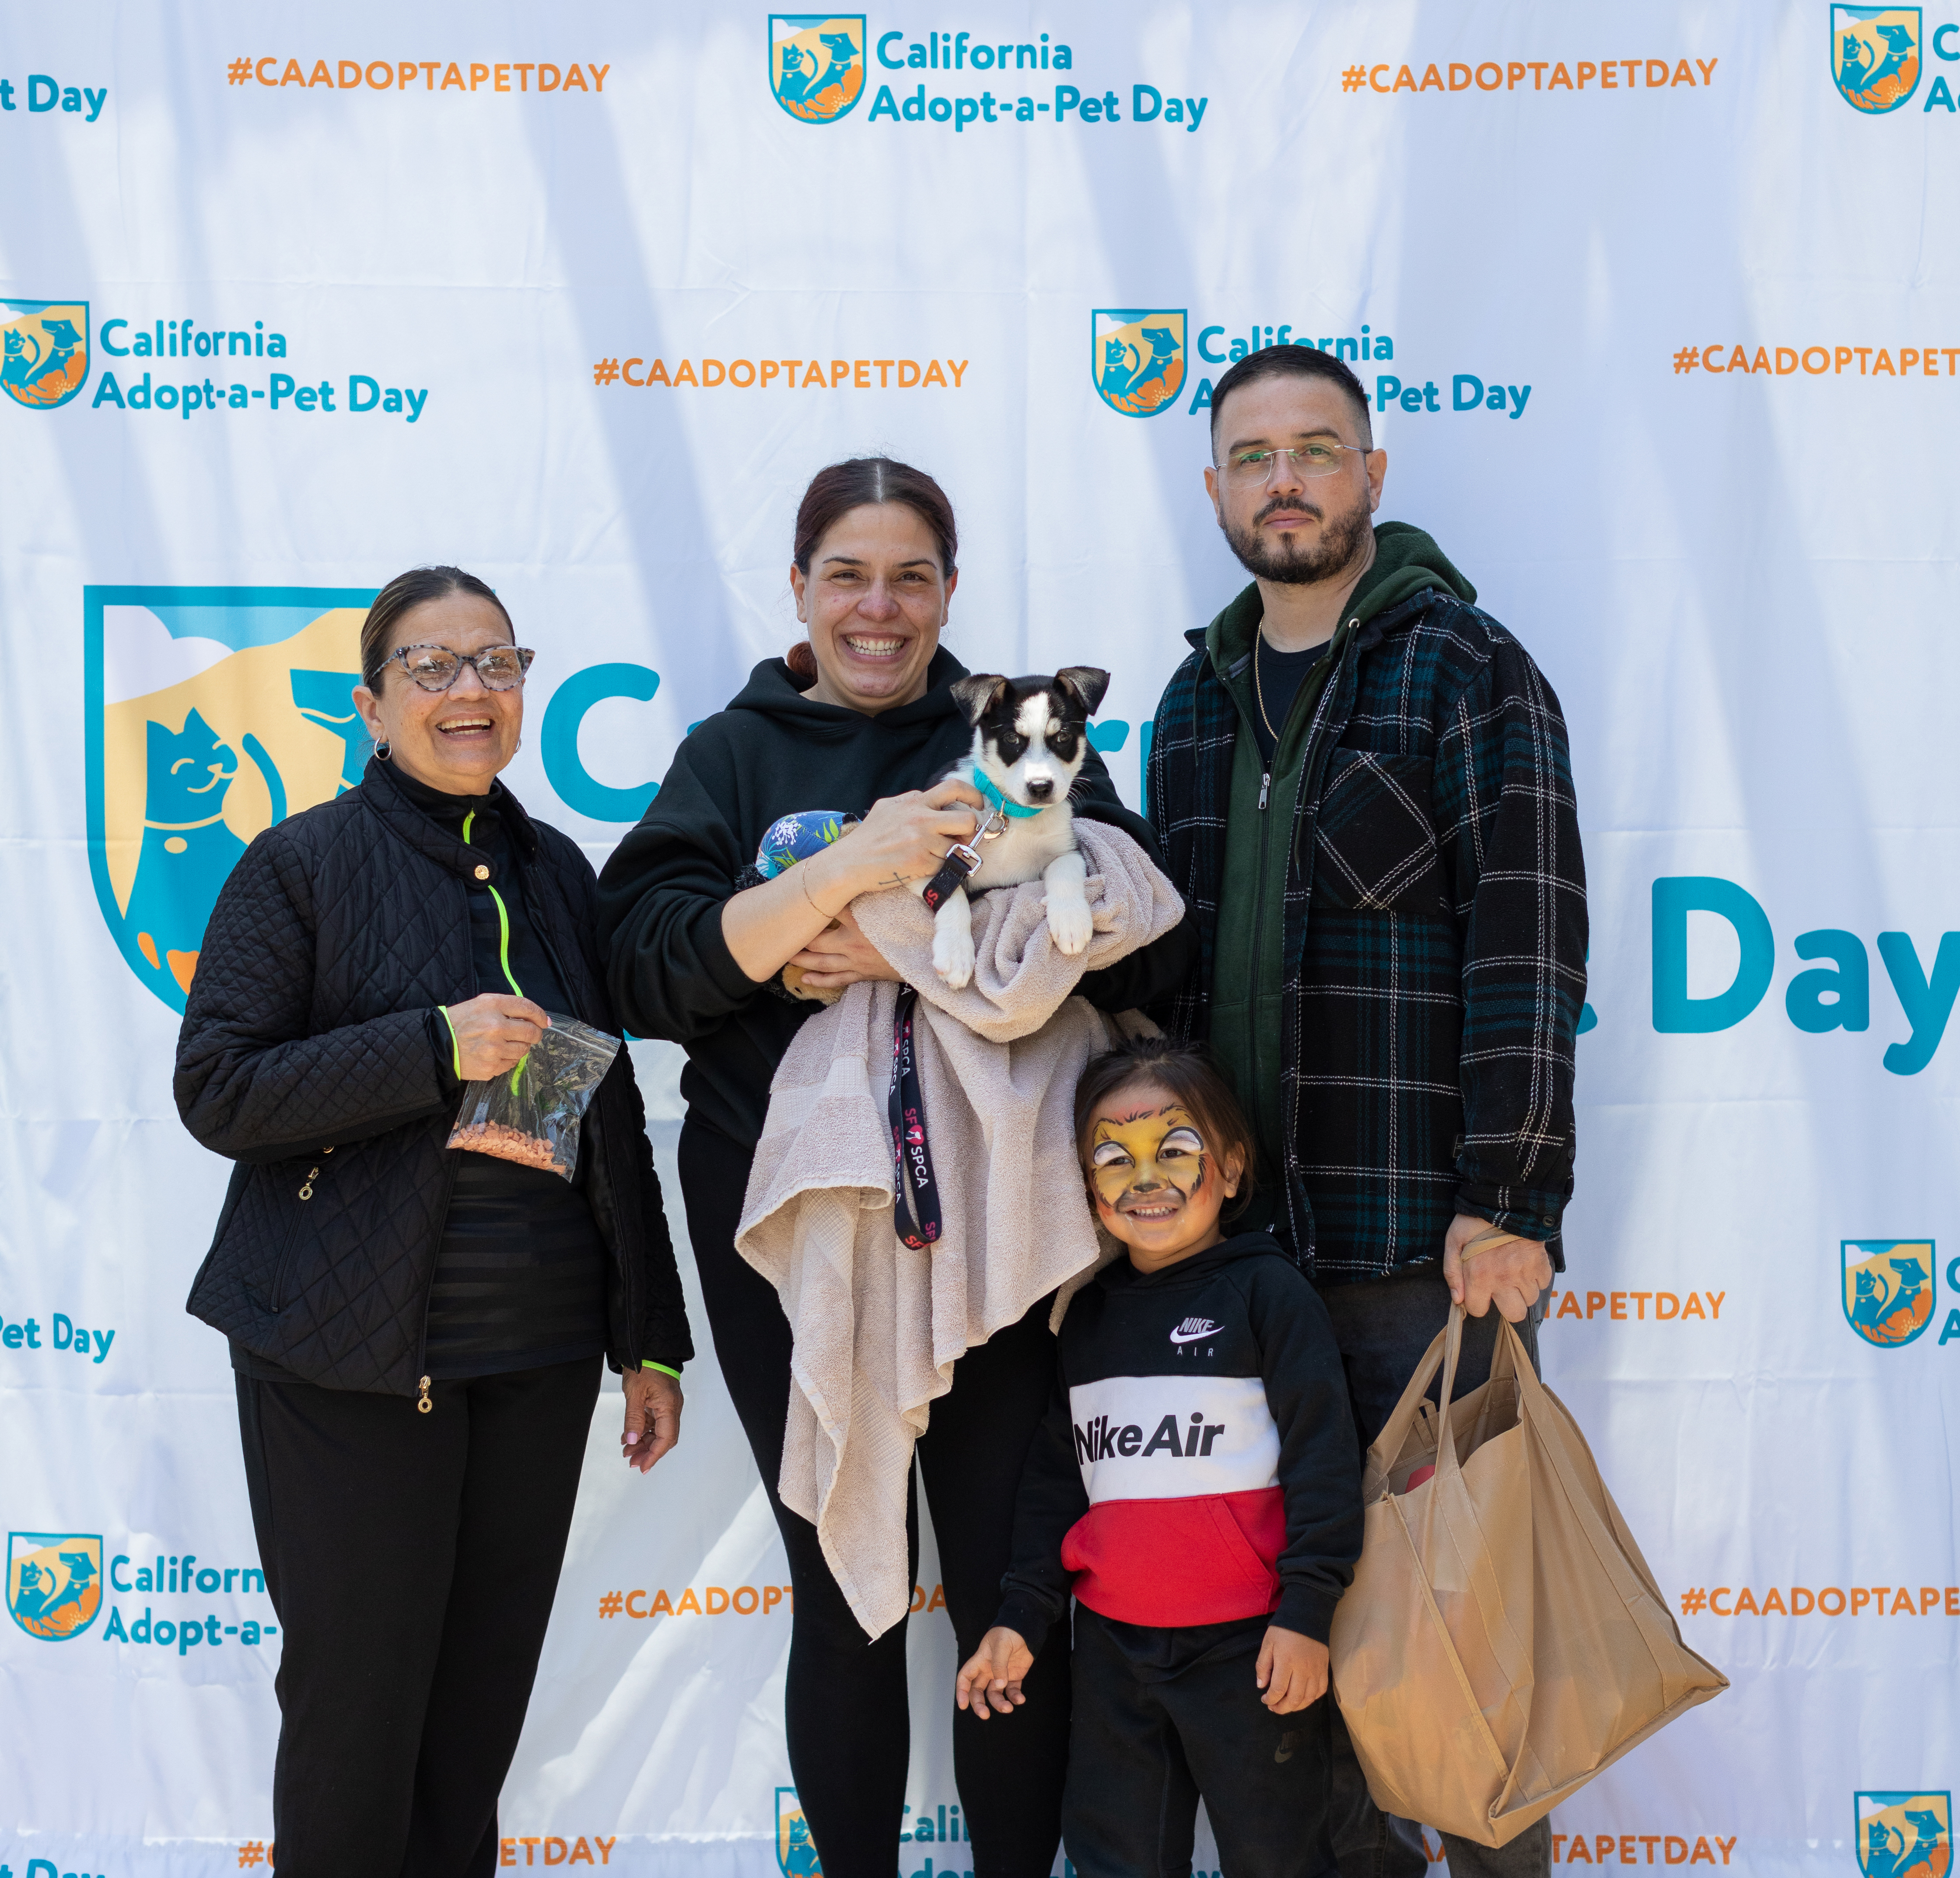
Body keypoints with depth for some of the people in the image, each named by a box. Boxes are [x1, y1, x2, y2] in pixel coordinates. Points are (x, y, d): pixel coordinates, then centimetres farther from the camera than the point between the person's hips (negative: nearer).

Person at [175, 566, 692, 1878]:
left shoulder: (558, 873, 11)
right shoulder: (302, 864, -2)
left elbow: (613, 1118, 13)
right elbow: (217, 1089, -9)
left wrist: (651, 1340, 11)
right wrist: (435, 1048, -18)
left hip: (540, 1351, 4)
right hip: (352, 1354, -4)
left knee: (488, 1693, 11)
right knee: (360, 1694, 2)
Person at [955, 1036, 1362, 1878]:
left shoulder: (1266, 1290, -6)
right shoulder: (1089, 1316, 11)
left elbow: (1323, 1455, -10)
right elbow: (1054, 1476, 17)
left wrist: (1306, 1614, -14)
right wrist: (1020, 1617, 12)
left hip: (1247, 1646, -5)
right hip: (1112, 1643, 5)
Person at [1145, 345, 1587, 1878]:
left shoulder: (1466, 671, -4)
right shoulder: (1195, 703, 14)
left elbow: (1529, 952, -11)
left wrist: (1507, 1206, -17)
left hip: (1431, 1242, -5)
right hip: (1236, 1235, 6)